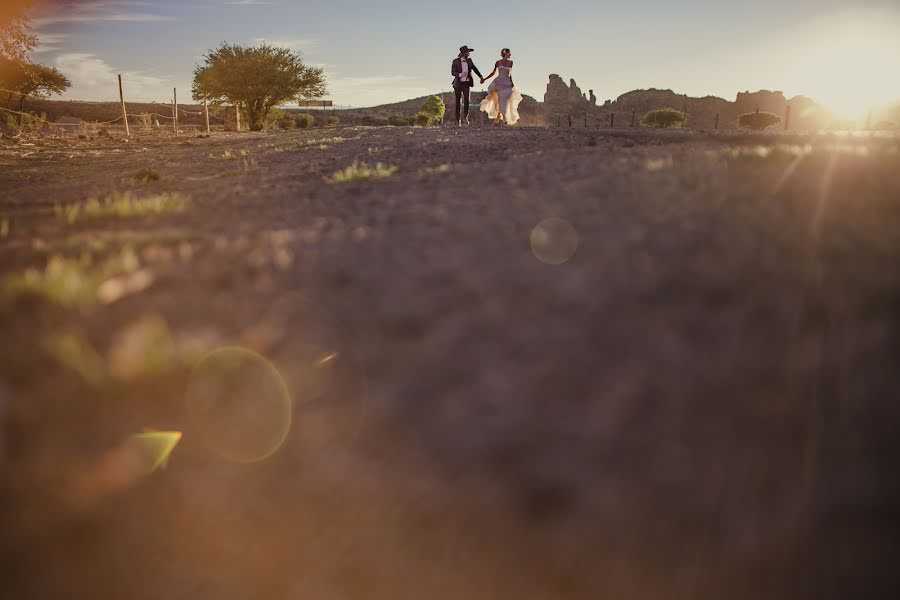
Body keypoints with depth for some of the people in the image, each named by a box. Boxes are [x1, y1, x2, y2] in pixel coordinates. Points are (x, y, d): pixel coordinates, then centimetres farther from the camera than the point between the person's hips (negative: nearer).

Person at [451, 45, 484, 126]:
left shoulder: (469, 60, 5)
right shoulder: (456, 61, -6)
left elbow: (474, 68, 19)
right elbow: (452, 72, -7)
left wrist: (481, 76, 18)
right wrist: (460, 74, -24)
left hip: (467, 83, 2)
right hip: (458, 84, -2)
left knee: (467, 100, -14)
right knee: (458, 101, 3)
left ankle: (465, 116, 2)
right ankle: (458, 120, 9)